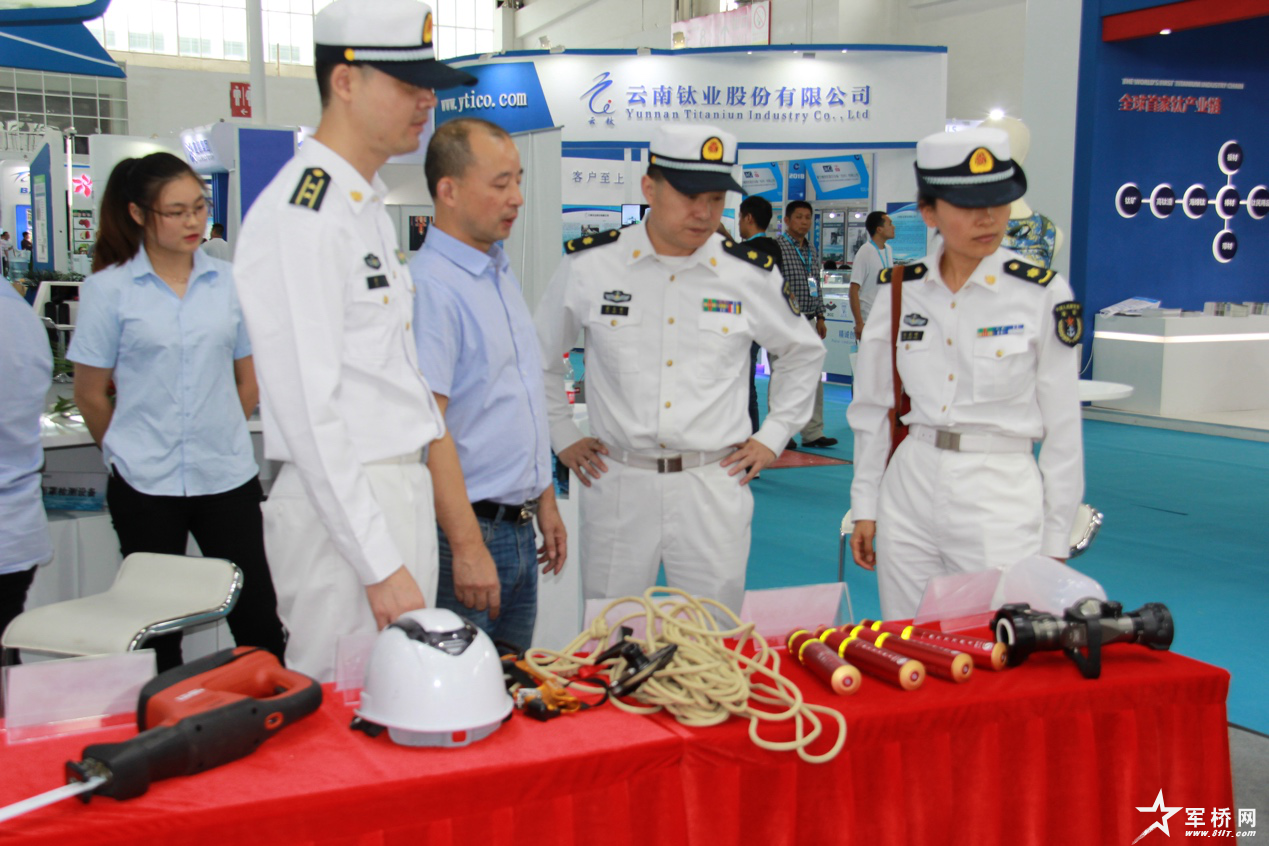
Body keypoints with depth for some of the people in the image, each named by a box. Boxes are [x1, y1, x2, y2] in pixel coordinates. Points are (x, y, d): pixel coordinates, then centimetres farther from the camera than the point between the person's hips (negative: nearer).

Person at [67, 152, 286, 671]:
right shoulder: (107, 289, -3)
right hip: (145, 486, -2)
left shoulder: (228, 282, 5)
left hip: (228, 476, 2)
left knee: (258, 621, 3)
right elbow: (90, 396, 4)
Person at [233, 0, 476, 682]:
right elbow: (310, 412, -20)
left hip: (401, 490, 9)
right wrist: (381, 567, -20)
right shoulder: (299, 216, -15)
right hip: (342, 505, -9)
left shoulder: (370, 207, 15)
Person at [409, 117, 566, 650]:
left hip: (519, 528, 9)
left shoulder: (502, 274, 13)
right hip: (466, 529, -9)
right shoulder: (430, 285, -16)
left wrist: (545, 502, 20)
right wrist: (467, 546, -24)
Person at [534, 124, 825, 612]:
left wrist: (772, 437, 12)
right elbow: (538, 355, 13)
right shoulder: (589, 265, -2)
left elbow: (804, 351, 18)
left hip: (713, 485, 1)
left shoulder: (749, 274, 1)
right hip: (617, 484, 0)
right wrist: (562, 438, 9)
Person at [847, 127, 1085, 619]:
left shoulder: (1043, 294, -5)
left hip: (1001, 495, -3)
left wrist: (1055, 541, -1)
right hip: (909, 490, 3)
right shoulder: (899, 290, 3)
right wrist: (864, 507, 9)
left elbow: (1062, 425, -2)